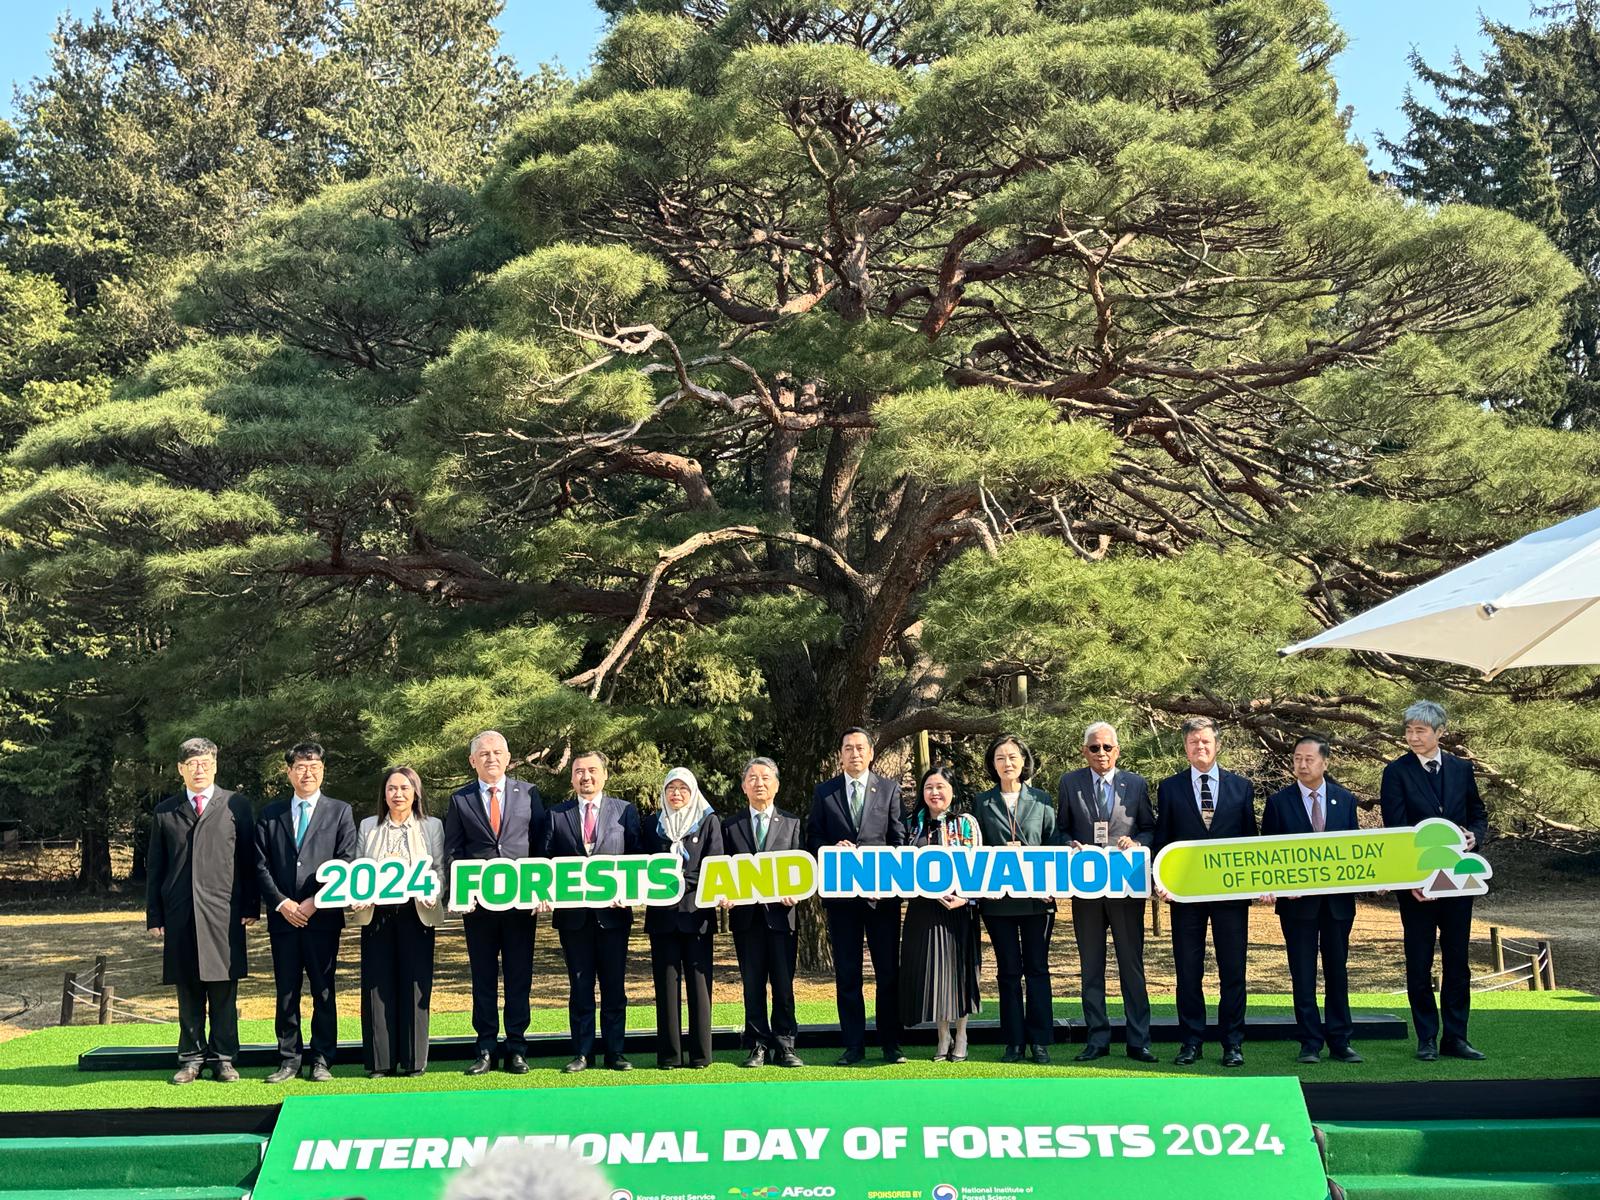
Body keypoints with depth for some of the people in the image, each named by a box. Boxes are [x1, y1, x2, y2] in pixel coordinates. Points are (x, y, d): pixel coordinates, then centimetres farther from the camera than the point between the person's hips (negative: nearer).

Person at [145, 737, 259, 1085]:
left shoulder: (236, 806, 7)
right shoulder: (164, 812, 12)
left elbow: (248, 859, 5)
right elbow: (155, 867, 12)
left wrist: (251, 906, -1)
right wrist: (154, 916, 5)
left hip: (223, 913, -2)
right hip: (180, 913, 2)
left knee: (223, 991, 0)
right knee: (188, 991, 6)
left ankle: (223, 1058, 7)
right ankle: (191, 1058, 14)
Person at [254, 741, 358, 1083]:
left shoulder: (340, 812, 6)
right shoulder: (270, 814, 11)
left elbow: (346, 863, -2)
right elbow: (261, 865, 6)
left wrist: (315, 902, -10)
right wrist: (281, 902, -7)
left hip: (323, 916, -2)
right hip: (282, 916, 2)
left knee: (323, 990, 2)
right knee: (286, 991, 5)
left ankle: (322, 1059, 8)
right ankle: (289, 1059, 10)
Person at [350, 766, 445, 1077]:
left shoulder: (432, 827, 9)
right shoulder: (367, 827, 13)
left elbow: (440, 870, 4)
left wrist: (432, 895, -16)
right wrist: (356, 898, -9)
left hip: (416, 914, -1)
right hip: (376, 915, 1)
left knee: (414, 984, -2)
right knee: (377, 984, 0)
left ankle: (413, 1059, 5)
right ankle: (380, 1061, 6)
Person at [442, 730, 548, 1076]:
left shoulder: (528, 794, 7)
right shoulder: (460, 799, 7)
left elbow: (542, 843, 6)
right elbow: (452, 851, 6)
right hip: (477, 902, 0)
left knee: (519, 976, 3)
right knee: (483, 977, 5)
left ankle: (516, 1049, 10)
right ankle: (486, 1050, 11)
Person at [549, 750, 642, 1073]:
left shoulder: (625, 811, 7)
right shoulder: (557, 815, 8)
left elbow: (637, 858, 4)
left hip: (613, 912, 0)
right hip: (572, 914, 1)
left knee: (614, 985, 4)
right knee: (580, 986, 5)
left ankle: (614, 1051, 11)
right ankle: (582, 1052, 11)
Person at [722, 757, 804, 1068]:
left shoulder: (792, 823, 10)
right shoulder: (730, 825, 11)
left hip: (780, 912, -1)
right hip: (746, 915, 1)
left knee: (784, 984, 0)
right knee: (752, 985, 4)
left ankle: (784, 1046, 7)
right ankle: (758, 1046, 9)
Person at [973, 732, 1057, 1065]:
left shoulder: (1042, 800, 7)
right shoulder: (982, 802, 8)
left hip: (1036, 898, -1)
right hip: (998, 899, 1)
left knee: (1037, 968, 2)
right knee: (1008, 971, 5)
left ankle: (1040, 1042, 6)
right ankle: (1014, 1042, 10)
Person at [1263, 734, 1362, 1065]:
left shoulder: (1345, 800, 7)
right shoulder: (1278, 802, 0)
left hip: (1338, 898, 2)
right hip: (1297, 900, -2)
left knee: (1338, 972, 8)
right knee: (1303, 975, 2)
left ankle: (1339, 1042, 15)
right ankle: (1310, 1043, 8)